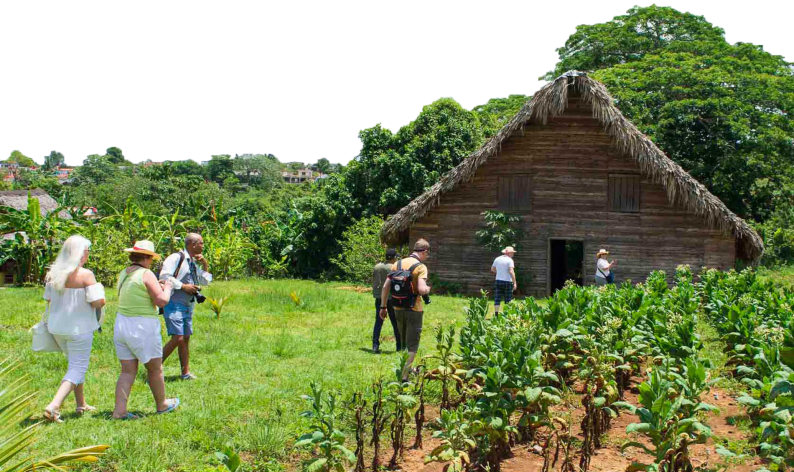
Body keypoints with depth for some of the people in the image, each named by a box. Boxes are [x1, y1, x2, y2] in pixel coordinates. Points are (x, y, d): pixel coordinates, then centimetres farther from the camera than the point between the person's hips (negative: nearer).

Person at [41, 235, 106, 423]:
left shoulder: (53, 274, 2)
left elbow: (48, 300, 8)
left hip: (57, 328, 7)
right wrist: (100, 289, 1)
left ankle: (81, 405, 31)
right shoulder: (86, 275, -16)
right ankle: (53, 406, -15)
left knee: (75, 364, 23)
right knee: (77, 368, 0)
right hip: (79, 328, -7)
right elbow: (97, 302, -17)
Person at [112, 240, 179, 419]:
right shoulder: (146, 274, -14)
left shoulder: (123, 274, 9)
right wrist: (167, 288, 2)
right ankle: (162, 404, 27)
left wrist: (156, 287, 22)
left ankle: (119, 410, 1)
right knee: (155, 368, 12)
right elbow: (161, 301, -18)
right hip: (142, 327, -7)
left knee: (127, 371, 10)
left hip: (121, 324, 7)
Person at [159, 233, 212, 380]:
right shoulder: (176, 258, -10)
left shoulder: (193, 263, 18)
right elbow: (164, 275, -21)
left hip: (188, 306, 9)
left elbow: (205, 281, 24)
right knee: (177, 338, -16)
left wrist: (205, 265, 10)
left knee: (186, 339, 9)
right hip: (174, 304, -9)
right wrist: (183, 286, -17)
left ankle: (186, 372, 14)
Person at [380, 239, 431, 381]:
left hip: (398, 309, 6)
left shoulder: (398, 264, 5)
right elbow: (421, 290, -25)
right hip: (414, 310, -6)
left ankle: (407, 368, 39)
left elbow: (386, 287, 3)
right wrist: (428, 289, -2)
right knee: (412, 346, 4)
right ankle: (405, 376, -1)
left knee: (404, 343, 23)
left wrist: (383, 307, 10)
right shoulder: (421, 267, -13)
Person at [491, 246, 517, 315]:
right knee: (508, 300, 4)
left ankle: (496, 314, -1)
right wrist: (514, 283, -19)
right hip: (507, 281, -4)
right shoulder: (509, 260, -9)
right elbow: (511, 271, -19)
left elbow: (492, 269, 18)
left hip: (498, 281, 4)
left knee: (497, 299, 4)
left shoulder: (497, 259, 8)